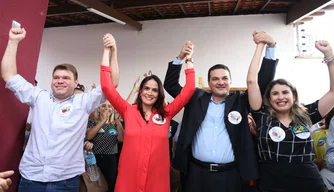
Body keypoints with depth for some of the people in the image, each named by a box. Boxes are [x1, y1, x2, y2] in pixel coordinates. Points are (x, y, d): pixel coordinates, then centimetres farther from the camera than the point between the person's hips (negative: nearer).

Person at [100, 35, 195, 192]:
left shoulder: (166, 114, 1)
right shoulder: (128, 111, 0)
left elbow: (189, 90, -1)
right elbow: (107, 87, -7)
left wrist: (189, 61, -1)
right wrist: (108, 52, -8)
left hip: (157, 176, 1)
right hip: (129, 175, 0)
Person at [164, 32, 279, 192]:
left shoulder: (240, 101, 6)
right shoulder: (196, 98, 6)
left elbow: (264, 82, 3)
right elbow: (171, 85, 8)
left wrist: (270, 47, -5)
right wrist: (180, 58, -3)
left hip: (229, 174, 0)